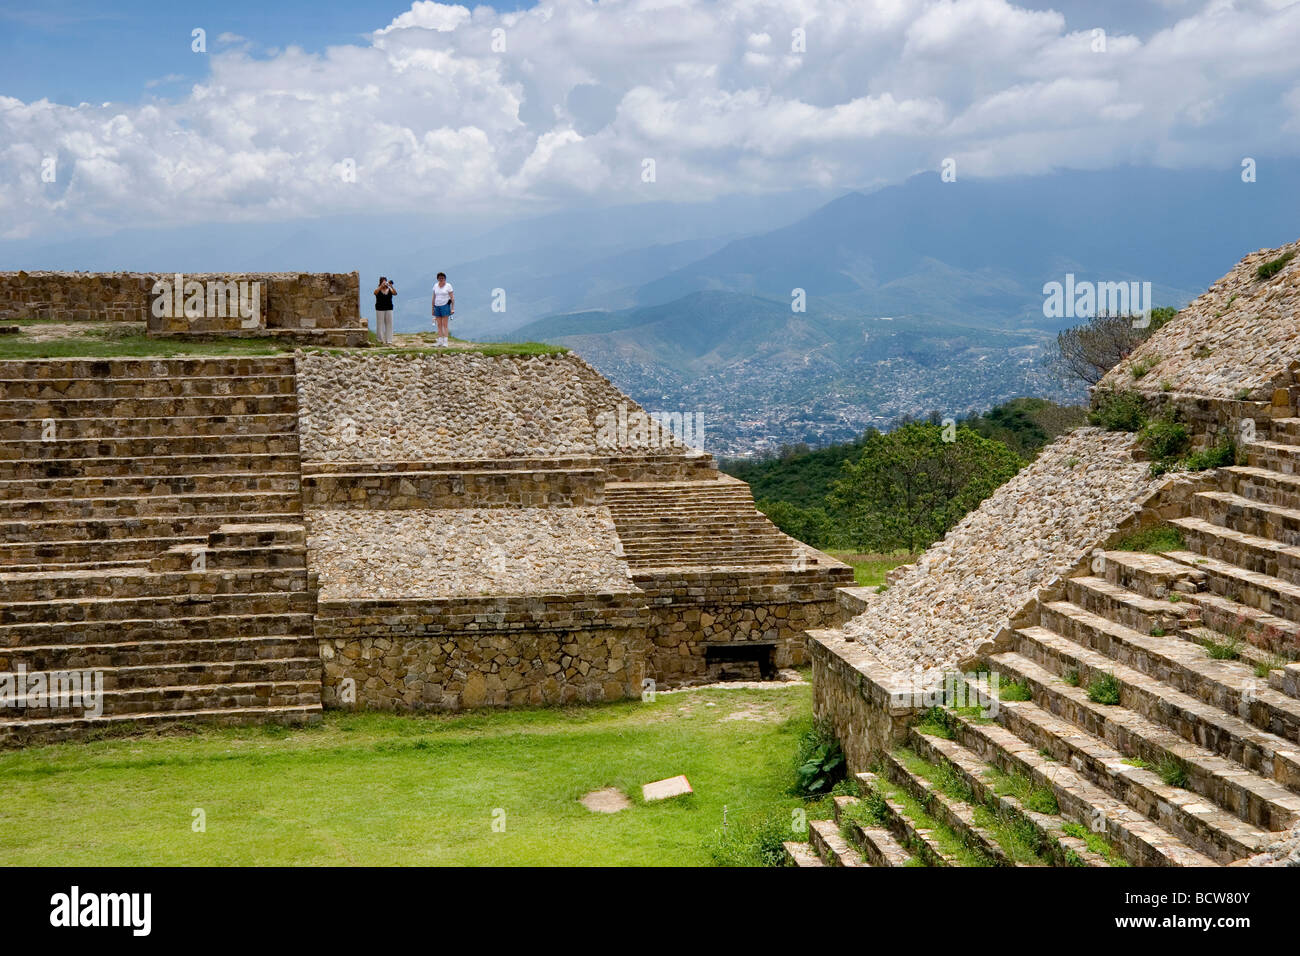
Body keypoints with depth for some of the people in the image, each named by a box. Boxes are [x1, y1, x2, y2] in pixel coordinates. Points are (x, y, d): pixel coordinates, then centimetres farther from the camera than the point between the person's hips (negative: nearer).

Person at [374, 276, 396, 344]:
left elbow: (395, 293, -9)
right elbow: (375, 293, -20)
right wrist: (381, 286, -28)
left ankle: (389, 340, 4)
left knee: (389, 324, 0)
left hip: (389, 309, 3)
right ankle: (381, 341, 2)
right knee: (380, 324, -3)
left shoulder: (389, 289, 6)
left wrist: (391, 286, -23)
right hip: (380, 309, -2)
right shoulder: (378, 289, 0)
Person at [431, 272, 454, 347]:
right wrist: (433, 309, 11)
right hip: (437, 306, 5)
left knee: (445, 325, -8)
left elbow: (452, 298, -7)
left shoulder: (448, 286, -5)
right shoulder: (436, 286, 8)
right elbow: (434, 298, 13)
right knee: (439, 325, 3)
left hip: (445, 306, -5)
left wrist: (453, 308, -13)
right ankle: (440, 342, 5)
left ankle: (445, 342, -10)